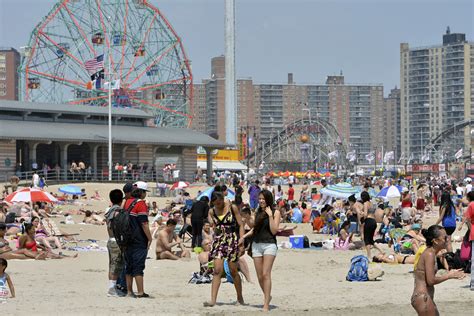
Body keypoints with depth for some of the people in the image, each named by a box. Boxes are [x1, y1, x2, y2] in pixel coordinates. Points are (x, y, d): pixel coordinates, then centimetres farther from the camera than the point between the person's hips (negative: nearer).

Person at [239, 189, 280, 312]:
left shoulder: (275, 213, -1)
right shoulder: (258, 213, 14)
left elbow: (274, 231, -9)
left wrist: (270, 215, -13)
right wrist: (244, 236, 16)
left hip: (269, 244, -5)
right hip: (256, 245, 5)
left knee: (266, 274, -15)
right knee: (260, 276, 4)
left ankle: (266, 305, -17)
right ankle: (267, 296, 26)